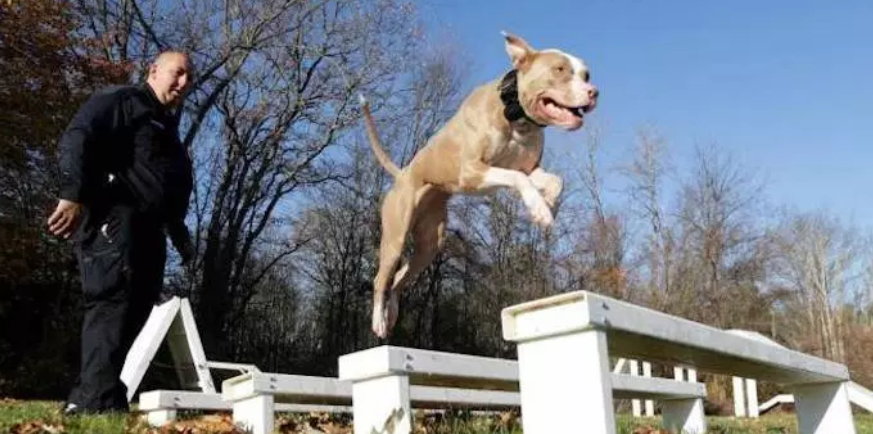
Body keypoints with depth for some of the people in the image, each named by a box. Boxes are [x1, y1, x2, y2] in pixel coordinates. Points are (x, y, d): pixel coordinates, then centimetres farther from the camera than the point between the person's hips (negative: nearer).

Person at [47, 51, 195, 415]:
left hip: (145, 229, 9)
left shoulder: (167, 130, 32)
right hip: (113, 217, -9)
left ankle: (84, 400, 6)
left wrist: (180, 235, 17)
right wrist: (73, 194, -24)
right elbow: (77, 138, -12)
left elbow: (174, 196, 30)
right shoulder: (120, 100, 6)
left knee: (135, 308, 2)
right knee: (112, 300, -18)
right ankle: (100, 402, -22)